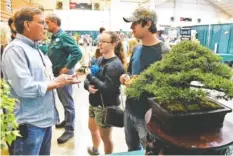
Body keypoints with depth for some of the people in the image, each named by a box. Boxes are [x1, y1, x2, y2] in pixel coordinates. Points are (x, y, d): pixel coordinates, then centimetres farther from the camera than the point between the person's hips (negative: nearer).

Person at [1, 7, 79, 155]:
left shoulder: (35, 48, 14)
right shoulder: (15, 49, -17)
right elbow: (25, 88, -27)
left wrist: (60, 80, -2)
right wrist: (56, 83, -15)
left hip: (44, 119, 9)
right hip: (28, 124, -9)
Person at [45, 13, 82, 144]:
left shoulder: (63, 36, -16)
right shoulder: (54, 37, 10)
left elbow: (78, 53, -25)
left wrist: (67, 68, -20)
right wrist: (52, 68, 8)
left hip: (64, 74, -9)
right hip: (56, 73, 9)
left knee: (67, 102, 0)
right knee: (62, 100, 20)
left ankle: (70, 130, 11)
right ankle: (67, 121, 38)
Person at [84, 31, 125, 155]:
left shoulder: (115, 65, -21)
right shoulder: (99, 60, 3)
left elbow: (107, 88, -28)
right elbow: (88, 79, 5)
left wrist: (91, 76, -18)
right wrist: (88, 86, -17)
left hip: (106, 106, -9)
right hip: (94, 103, 9)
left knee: (105, 137, 10)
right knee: (92, 128, 29)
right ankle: (95, 150, 57)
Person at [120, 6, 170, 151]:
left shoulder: (164, 52, -18)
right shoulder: (137, 48, 6)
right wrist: (125, 77, -3)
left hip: (147, 114, -7)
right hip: (130, 109, 7)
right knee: (132, 148, 27)